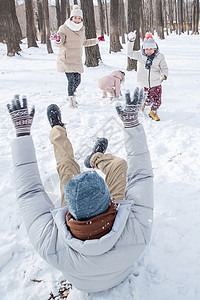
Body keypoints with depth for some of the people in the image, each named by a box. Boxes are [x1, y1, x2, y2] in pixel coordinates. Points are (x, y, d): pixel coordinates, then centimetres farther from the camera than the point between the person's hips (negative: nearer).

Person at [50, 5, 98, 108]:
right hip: (66, 59, -6)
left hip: (77, 60, 6)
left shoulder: (81, 29, 12)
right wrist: (58, 40, -35)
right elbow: (60, 43, -12)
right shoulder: (64, 28, -7)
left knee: (77, 80, 8)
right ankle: (71, 100, 3)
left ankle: (70, 96, 32)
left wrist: (96, 40, 33)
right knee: (71, 80, -12)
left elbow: (84, 42, 28)